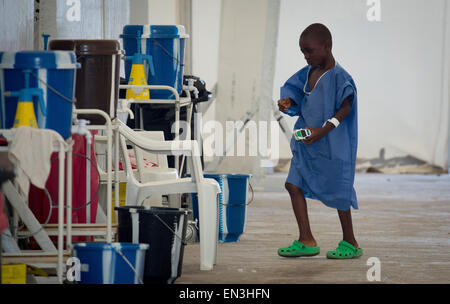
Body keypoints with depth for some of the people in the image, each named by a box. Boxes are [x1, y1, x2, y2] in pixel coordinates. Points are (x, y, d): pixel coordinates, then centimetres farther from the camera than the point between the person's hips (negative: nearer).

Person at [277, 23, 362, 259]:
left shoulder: (338, 76, -15)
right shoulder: (308, 73, 9)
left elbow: (345, 109, -19)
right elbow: (294, 90, 20)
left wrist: (324, 130, -29)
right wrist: (287, 103, -4)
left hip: (332, 145, -8)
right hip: (306, 145, 8)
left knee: (338, 192, 1)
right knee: (294, 184, 2)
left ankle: (350, 243, 15)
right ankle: (306, 242, 7)